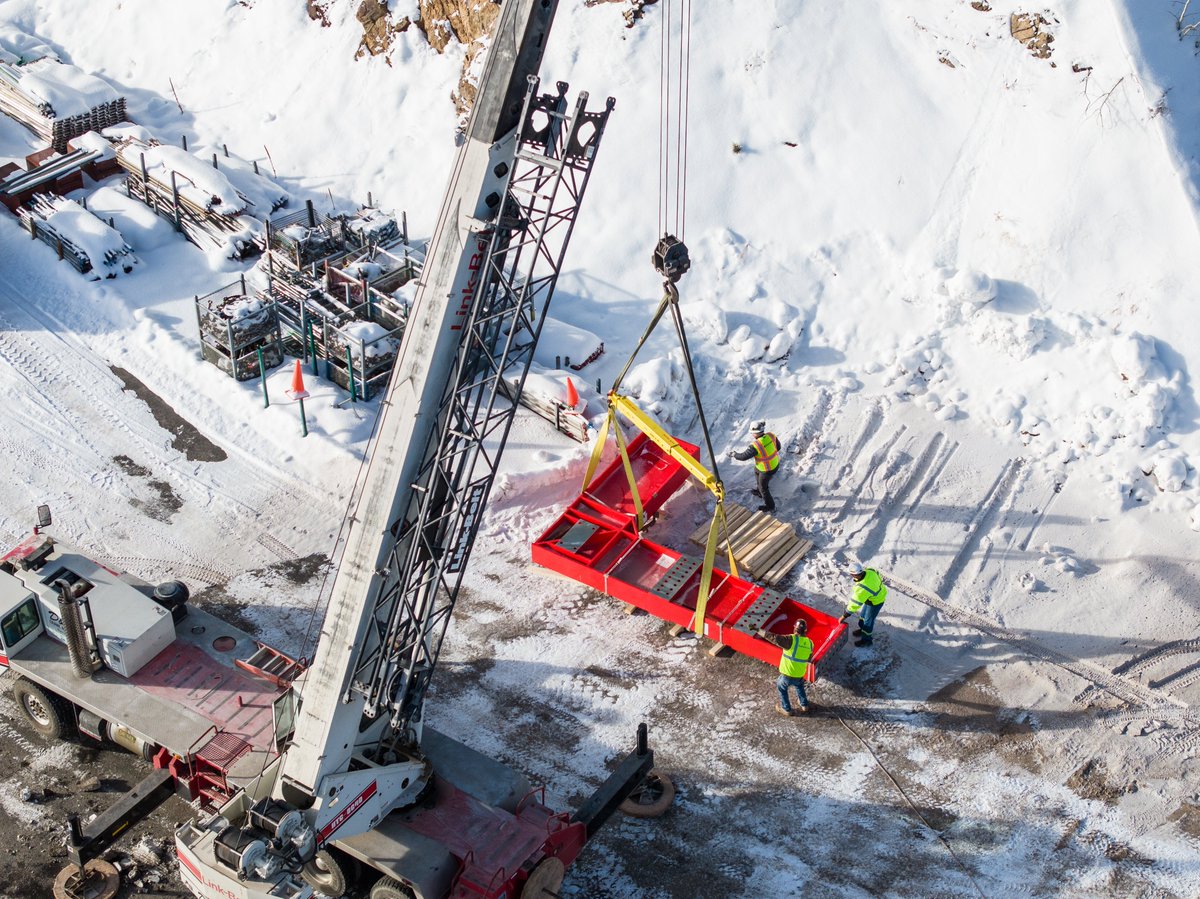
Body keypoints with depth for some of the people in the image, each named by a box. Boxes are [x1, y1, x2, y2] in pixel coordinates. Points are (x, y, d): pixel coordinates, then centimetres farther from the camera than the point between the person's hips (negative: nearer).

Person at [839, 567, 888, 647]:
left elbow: (855, 603, -33)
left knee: (868, 620, 14)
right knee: (863, 614, 28)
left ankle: (866, 639, 35)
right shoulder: (869, 571, -24)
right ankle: (863, 629, 52)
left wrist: (844, 616, -22)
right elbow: (877, 573, 1)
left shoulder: (862, 588, -42)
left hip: (875, 602, -8)